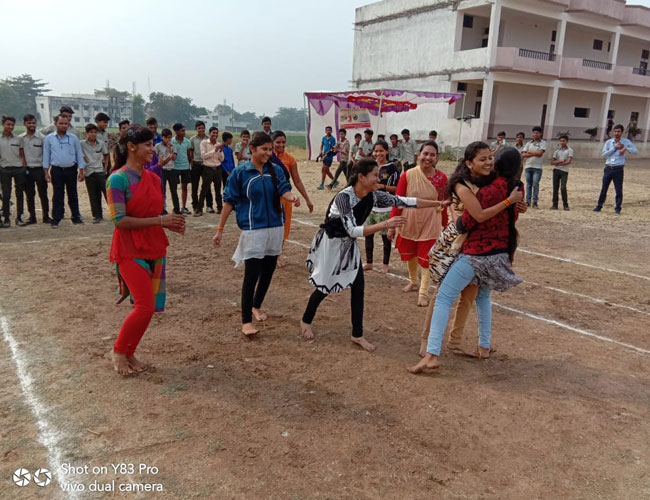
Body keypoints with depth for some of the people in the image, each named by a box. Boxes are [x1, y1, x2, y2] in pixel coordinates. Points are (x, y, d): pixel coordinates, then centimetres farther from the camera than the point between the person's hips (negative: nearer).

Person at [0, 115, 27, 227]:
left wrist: (24, 168, 2)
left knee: (20, 194, 4)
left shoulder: (18, 139, 8)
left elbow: (22, 155, 10)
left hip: (19, 169, 1)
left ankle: (19, 217, 13)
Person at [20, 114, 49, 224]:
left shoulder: (42, 137, -3)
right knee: (29, 195, 7)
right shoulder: (20, 138, 5)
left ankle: (46, 216, 9)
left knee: (43, 194, 1)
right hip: (27, 170, 3)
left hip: (39, 169, -2)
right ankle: (32, 216, 15)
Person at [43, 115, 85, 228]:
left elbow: (79, 154, 6)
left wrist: (81, 171, 1)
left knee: (73, 194, 9)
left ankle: (76, 217, 16)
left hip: (71, 170, 1)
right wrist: (46, 172, 1)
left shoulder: (73, 138, 4)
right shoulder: (49, 139, 4)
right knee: (57, 195, 1)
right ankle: (56, 219, 5)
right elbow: (46, 155, 6)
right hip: (57, 170, -1)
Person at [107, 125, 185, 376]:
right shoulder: (118, 179, -13)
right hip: (130, 250, -7)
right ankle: (118, 351, 14)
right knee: (145, 306, -10)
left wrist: (171, 223, -5)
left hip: (155, 248, 7)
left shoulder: (153, 178, 8)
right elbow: (119, 220, -18)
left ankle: (130, 353, 27)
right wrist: (160, 220, -21)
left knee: (150, 306, 9)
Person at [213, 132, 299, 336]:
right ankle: (246, 321, -1)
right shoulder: (240, 172, -6)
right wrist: (220, 230, -3)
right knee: (252, 274, -8)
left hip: (275, 228, 5)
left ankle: (256, 306, 36)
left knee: (268, 271, 14)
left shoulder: (276, 170, 5)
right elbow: (229, 201, -3)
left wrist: (292, 197, -32)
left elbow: (284, 190, -7)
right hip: (253, 230, -5)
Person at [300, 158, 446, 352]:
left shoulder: (374, 196, -10)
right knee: (324, 287, 4)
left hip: (348, 245, 7)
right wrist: (384, 224, -41)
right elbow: (352, 230, -35)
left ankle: (357, 335, 13)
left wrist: (439, 203, -11)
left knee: (358, 287, 2)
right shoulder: (344, 196, -30)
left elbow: (405, 202, -8)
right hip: (330, 242, -6)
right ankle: (305, 321, 32)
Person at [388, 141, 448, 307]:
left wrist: (445, 226, 6)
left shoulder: (441, 178, -9)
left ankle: (423, 292, 16)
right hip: (409, 223, 1)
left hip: (430, 225, -1)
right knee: (409, 254, 19)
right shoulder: (408, 175, -11)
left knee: (426, 258, 2)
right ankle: (413, 281, 44)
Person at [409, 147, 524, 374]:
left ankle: (432, 355, -14)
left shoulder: (489, 191, -19)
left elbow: (465, 223, -16)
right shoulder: (516, 190, 3)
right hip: (501, 254, 8)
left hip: (476, 253, -8)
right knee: (483, 296, 29)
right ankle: (484, 347, 34)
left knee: (443, 298, -6)